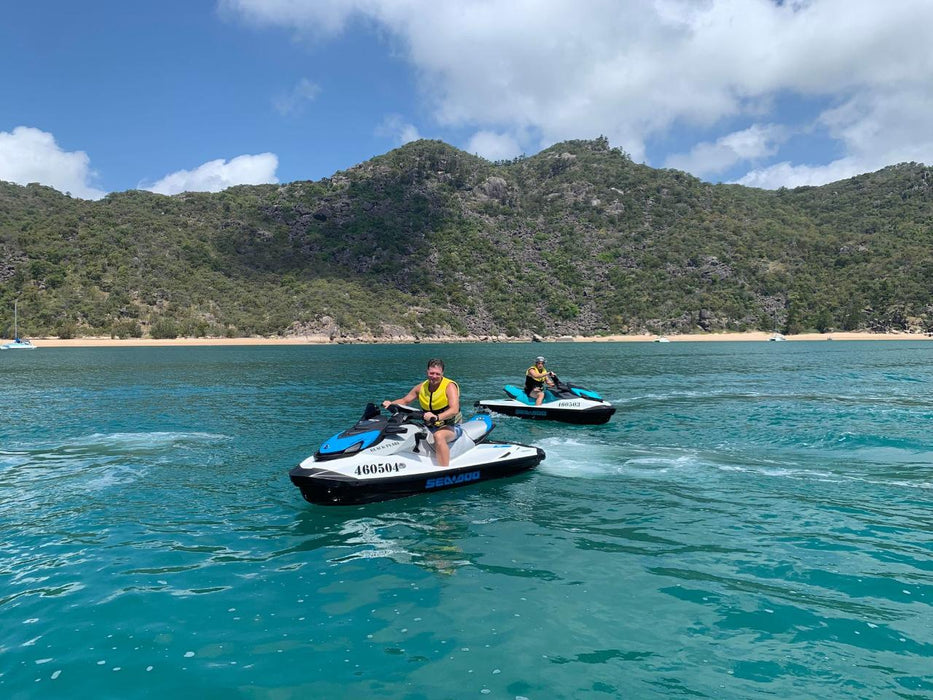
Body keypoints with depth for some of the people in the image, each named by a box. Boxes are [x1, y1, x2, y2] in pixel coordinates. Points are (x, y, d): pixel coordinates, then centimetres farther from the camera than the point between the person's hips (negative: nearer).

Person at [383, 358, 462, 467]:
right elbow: (404, 401, 13)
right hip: (430, 427, 6)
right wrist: (390, 404, -8)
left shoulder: (449, 386, -12)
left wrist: (437, 417, -42)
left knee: (438, 436, -38)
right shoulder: (421, 387, 5)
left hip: (451, 426, -6)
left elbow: (454, 409, -26)